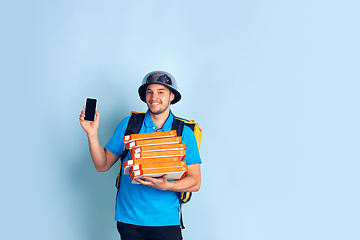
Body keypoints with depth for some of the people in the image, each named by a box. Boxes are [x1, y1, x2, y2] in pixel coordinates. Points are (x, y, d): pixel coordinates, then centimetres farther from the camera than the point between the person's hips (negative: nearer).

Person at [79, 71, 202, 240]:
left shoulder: (184, 132, 0)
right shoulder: (128, 125, 3)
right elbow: (102, 165, 5)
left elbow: (195, 182, -3)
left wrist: (166, 185, -21)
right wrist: (92, 134, -9)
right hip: (129, 218, 1)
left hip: (165, 221, -1)